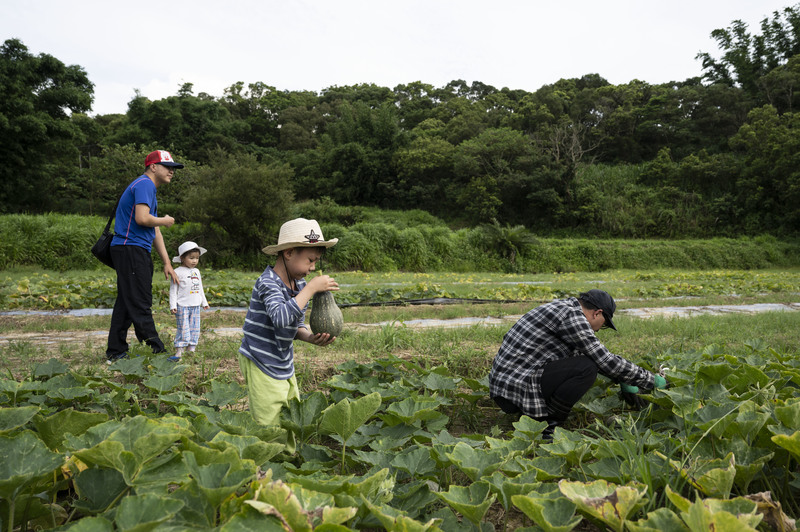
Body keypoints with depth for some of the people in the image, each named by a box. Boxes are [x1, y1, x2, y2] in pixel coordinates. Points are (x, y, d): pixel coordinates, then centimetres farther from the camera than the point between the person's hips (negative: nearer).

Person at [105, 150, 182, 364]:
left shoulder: (149, 188, 24)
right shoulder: (144, 184, -8)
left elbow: (155, 232, 23)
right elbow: (142, 218, -24)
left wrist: (167, 263, 19)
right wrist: (164, 221, -3)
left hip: (135, 251, 11)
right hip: (131, 250, -11)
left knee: (126, 302, 12)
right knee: (140, 304, -8)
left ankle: (115, 353, 19)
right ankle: (156, 351, -6)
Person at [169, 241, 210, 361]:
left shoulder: (196, 271, 14)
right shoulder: (178, 272, -6)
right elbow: (173, 289, -7)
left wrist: (204, 302, 23)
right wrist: (172, 305, -12)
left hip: (195, 306, 6)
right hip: (182, 306, -6)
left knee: (195, 328, 7)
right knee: (183, 328, -8)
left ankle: (191, 349, 14)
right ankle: (179, 351, -3)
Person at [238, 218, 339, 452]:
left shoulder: (299, 284, 5)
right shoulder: (268, 283, -20)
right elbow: (281, 318, -38)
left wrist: (311, 337, -9)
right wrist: (311, 288, -34)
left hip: (284, 366, 8)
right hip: (261, 366, -8)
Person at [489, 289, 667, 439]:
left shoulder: (563, 307, 17)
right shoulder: (571, 315, -14)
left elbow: (600, 354, 27)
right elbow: (607, 361, -12)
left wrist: (627, 384, 24)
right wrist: (652, 380, 0)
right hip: (515, 389, -10)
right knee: (587, 368, -17)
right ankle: (547, 428, -7)